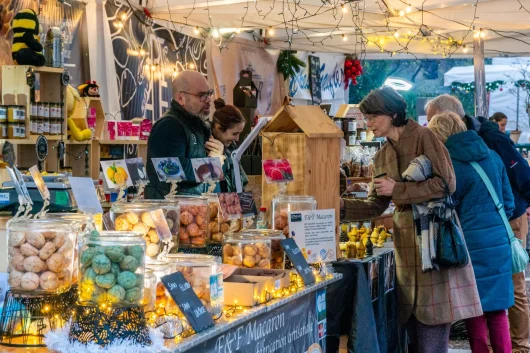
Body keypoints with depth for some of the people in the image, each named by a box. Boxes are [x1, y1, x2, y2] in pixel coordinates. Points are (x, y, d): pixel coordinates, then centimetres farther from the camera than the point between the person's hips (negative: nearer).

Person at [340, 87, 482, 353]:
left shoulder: (423, 137, -7)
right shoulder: (382, 156, 14)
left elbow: (445, 183, -16)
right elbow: (375, 206, 14)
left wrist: (397, 189, -13)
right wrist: (343, 207, -2)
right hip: (406, 246, 7)